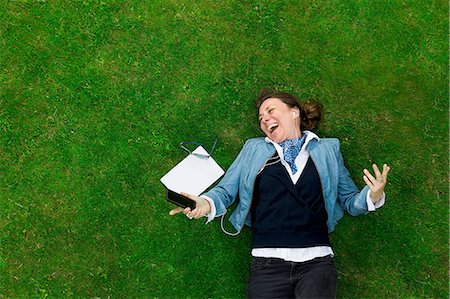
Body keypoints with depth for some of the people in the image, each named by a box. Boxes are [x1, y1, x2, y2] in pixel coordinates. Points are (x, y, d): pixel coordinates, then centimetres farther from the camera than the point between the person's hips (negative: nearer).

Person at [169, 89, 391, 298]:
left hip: (316, 261, 0)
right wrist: (206, 203, -11)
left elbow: (349, 200, 16)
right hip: (267, 262, 1)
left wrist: (372, 196, -6)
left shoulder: (327, 149, 15)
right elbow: (225, 190, 11)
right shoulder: (254, 148, 15)